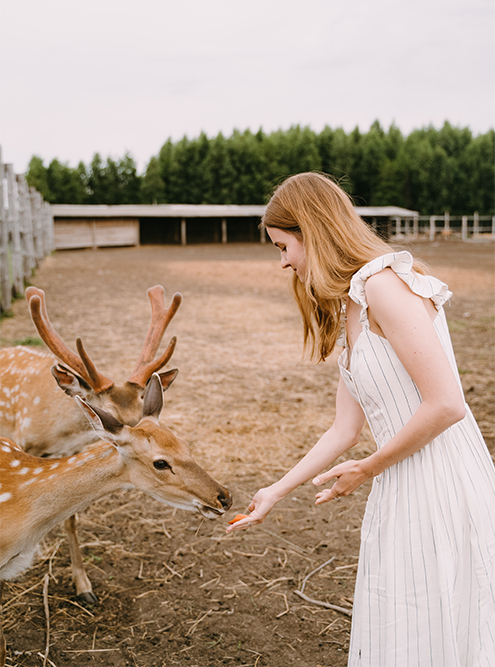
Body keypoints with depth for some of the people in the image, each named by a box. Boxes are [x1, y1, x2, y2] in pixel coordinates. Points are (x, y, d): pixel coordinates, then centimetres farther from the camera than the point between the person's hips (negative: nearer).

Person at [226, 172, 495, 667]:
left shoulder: (385, 284, -18)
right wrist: (275, 493, 16)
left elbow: (446, 405, -23)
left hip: (444, 490, -9)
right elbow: (345, 429, 13)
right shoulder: (347, 313, 12)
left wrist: (367, 469, -10)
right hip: (401, 495, 9)